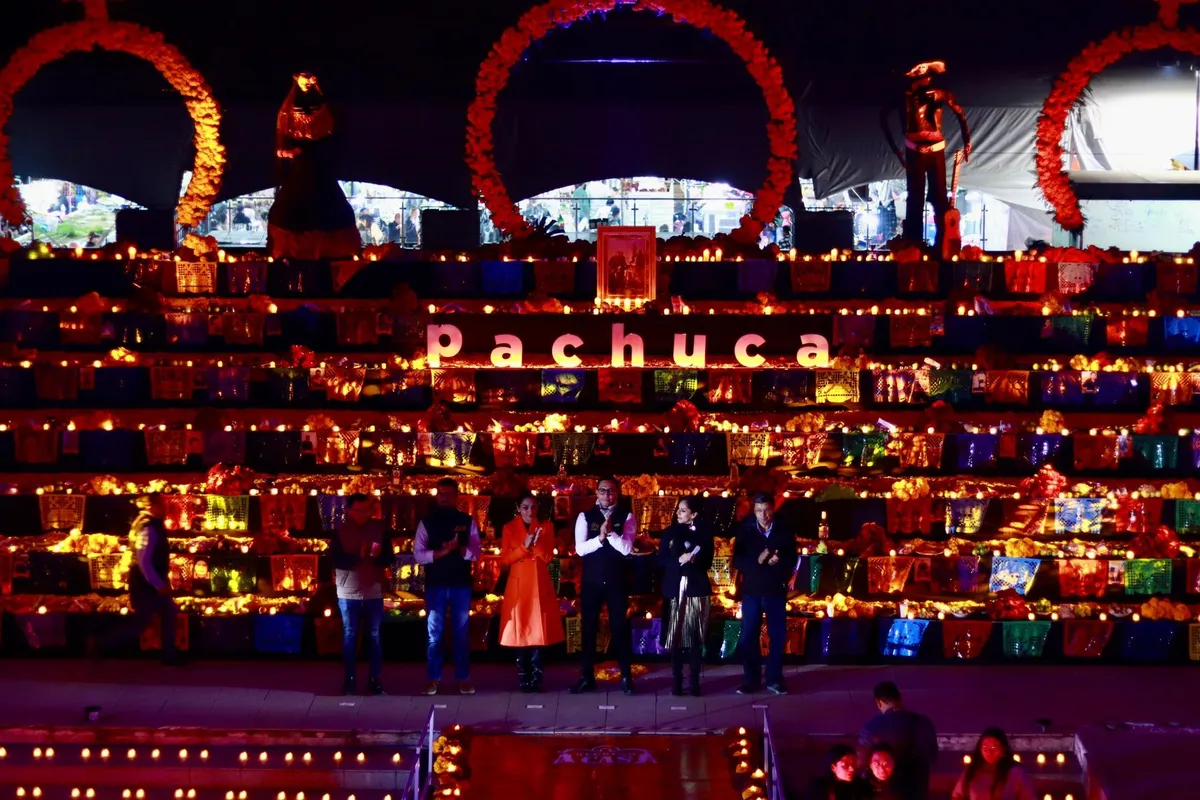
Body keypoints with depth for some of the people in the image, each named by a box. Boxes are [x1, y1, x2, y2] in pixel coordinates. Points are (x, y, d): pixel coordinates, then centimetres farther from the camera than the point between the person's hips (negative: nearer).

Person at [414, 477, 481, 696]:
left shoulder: (467, 521, 4)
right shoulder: (426, 522, 1)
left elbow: (475, 553, -1)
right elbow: (418, 554, -5)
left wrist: (458, 549, -20)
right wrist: (441, 552, -19)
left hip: (461, 584, 1)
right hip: (435, 585, 0)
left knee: (461, 633, 7)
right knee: (434, 633, 5)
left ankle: (463, 679, 13)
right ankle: (433, 679, 12)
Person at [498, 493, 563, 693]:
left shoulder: (546, 527, 6)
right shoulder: (509, 529, 4)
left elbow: (548, 557, -2)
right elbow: (506, 558, -2)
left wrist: (536, 542, -18)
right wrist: (524, 546, -16)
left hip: (540, 584, 0)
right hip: (518, 584, 0)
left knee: (538, 631, -4)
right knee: (520, 631, -2)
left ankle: (536, 680, 0)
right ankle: (524, 680, 4)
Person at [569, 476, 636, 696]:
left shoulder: (626, 517, -1)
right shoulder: (585, 517, 1)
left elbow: (626, 548, -13)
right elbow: (580, 549, -9)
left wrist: (610, 532, -26)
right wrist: (600, 537, -24)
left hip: (616, 580, -1)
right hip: (591, 580, 1)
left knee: (620, 627, 2)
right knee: (588, 628, 6)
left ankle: (626, 677, 9)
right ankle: (586, 677, 13)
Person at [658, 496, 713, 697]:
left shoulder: (704, 533, 5)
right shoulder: (670, 532, 7)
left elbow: (707, 562, 1)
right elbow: (662, 559, 1)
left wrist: (694, 560, -19)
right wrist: (678, 561, -17)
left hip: (697, 589, -1)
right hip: (675, 589, 1)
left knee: (696, 636, -1)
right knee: (675, 636, -2)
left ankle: (695, 681, 3)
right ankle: (677, 680, 2)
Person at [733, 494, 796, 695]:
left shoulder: (784, 532, 0)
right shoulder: (745, 532, -1)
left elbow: (792, 560, 2)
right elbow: (737, 561, -5)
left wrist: (779, 562, -19)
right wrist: (757, 561, -22)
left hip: (776, 590, 0)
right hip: (752, 590, 0)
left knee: (777, 635, 3)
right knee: (748, 636, 1)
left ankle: (774, 679, 12)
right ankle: (751, 679, 9)